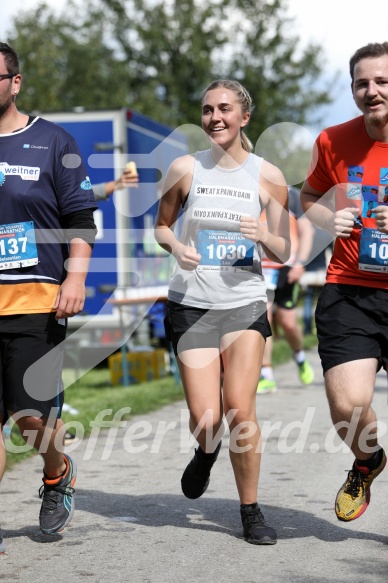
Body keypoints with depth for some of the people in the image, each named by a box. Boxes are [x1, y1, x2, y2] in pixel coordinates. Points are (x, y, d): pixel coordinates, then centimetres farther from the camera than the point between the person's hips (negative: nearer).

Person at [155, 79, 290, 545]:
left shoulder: (268, 176, 2)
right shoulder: (185, 169, 1)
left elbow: (283, 253, 8)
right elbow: (160, 226, 13)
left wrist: (263, 235, -15)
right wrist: (176, 246, -10)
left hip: (245, 303, 0)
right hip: (192, 305, 0)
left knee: (240, 410, -12)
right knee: (205, 420, -4)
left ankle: (250, 511, 6)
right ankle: (206, 452, 34)